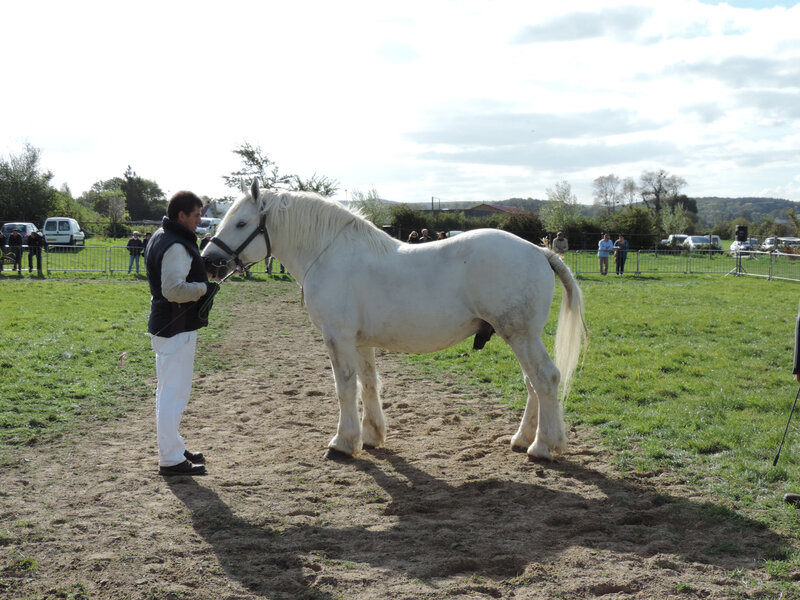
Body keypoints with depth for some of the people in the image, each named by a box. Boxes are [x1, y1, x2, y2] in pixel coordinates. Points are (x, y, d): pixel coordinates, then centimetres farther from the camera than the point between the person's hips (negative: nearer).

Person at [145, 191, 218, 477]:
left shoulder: (160, 238, 14)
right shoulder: (176, 247, -20)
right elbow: (174, 289, -29)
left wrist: (202, 276, 12)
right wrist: (205, 287, -15)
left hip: (164, 326, 11)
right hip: (177, 329, -11)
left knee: (168, 392, 20)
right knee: (174, 394, -5)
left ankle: (173, 447, 34)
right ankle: (171, 460, 2)